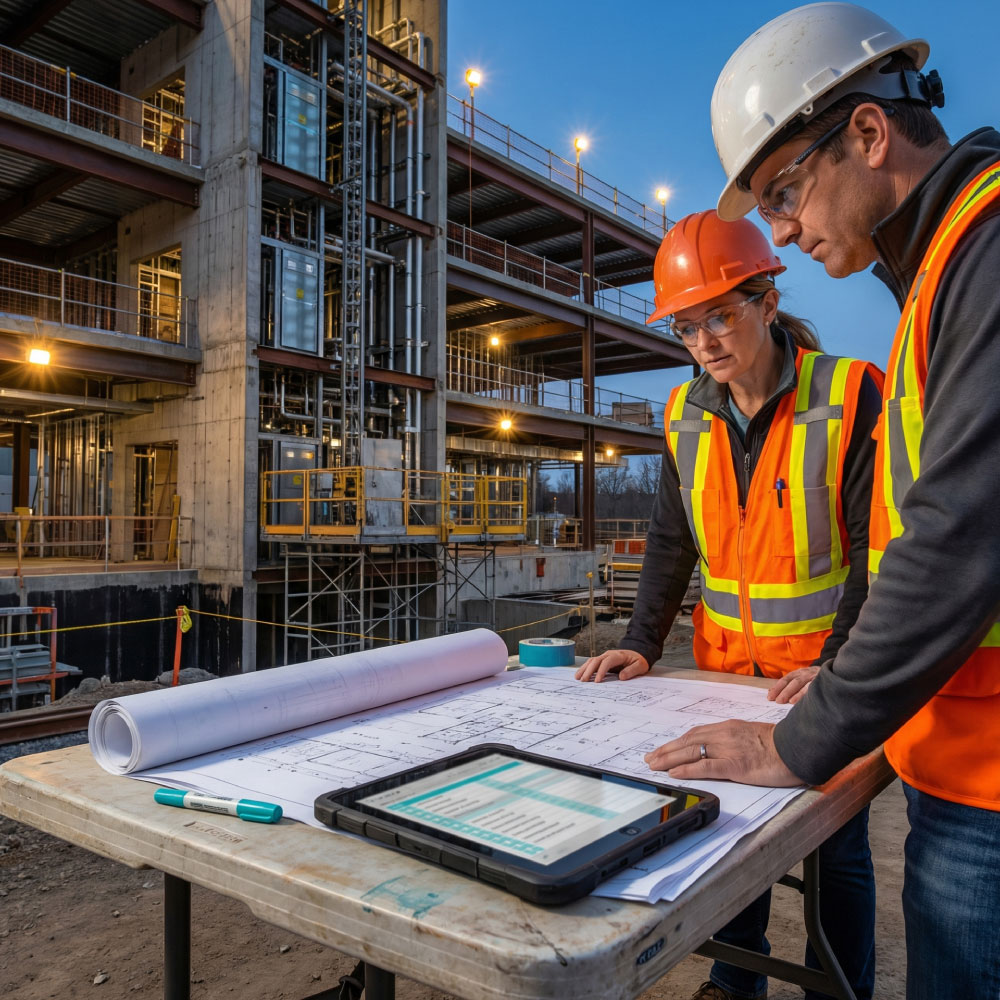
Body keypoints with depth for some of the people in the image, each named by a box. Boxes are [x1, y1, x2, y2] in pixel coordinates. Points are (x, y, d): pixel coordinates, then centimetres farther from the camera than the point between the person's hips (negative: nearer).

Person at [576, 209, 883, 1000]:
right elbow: (670, 543, 6)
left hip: (827, 672, -4)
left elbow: (878, 547, -12)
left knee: (838, 851, 10)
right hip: (724, 667, 4)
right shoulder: (687, 417, 2)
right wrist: (643, 643, -4)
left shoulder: (850, 397, -11)